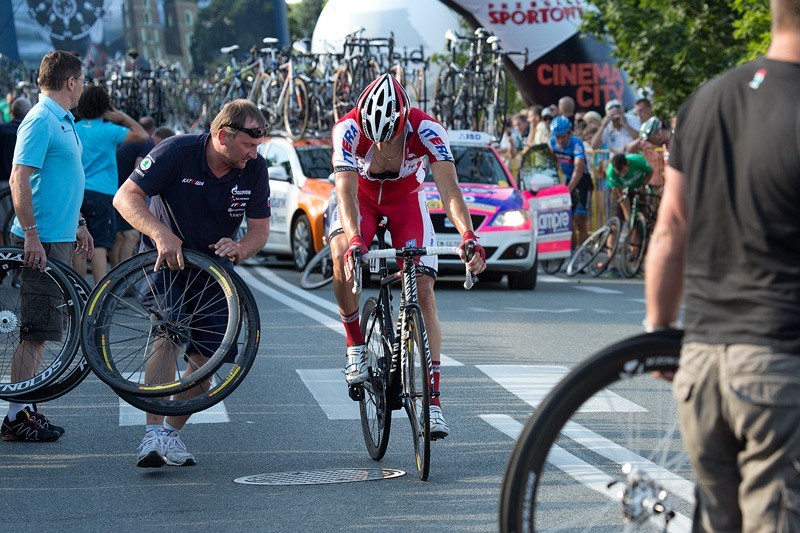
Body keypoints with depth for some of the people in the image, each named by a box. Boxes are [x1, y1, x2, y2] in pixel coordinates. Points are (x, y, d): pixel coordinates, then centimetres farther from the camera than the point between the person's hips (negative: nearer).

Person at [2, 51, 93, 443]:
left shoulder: (62, 121, 16)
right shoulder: (40, 121, -14)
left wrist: (78, 225, 28)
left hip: (59, 238, 10)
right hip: (41, 241, -10)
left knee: (37, 332, 12)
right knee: (34, 331, -7)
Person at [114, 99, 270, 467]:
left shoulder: (255, 168, -11)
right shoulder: (176, 152, -22)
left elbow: (260, 229, -5)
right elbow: (125, 197, -23)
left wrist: (239, 249, -29)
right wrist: (161, 233, -40)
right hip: (166, 254, -4)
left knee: (205, 356, -2)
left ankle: (172, 431, 17)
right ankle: (153, 435, -28)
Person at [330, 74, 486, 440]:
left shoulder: (426, 130, -32)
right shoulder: (348, 129, -33)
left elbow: (449, 189, -40)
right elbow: (346, 191, -41)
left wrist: (468, 236, -56)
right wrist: (354, 241, -58)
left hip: (407, 199, 0)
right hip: (362, 198, 0)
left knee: (423, 293, -12)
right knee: (342, 259, -32)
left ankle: (432, 399, -10)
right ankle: (355, 345, -8)